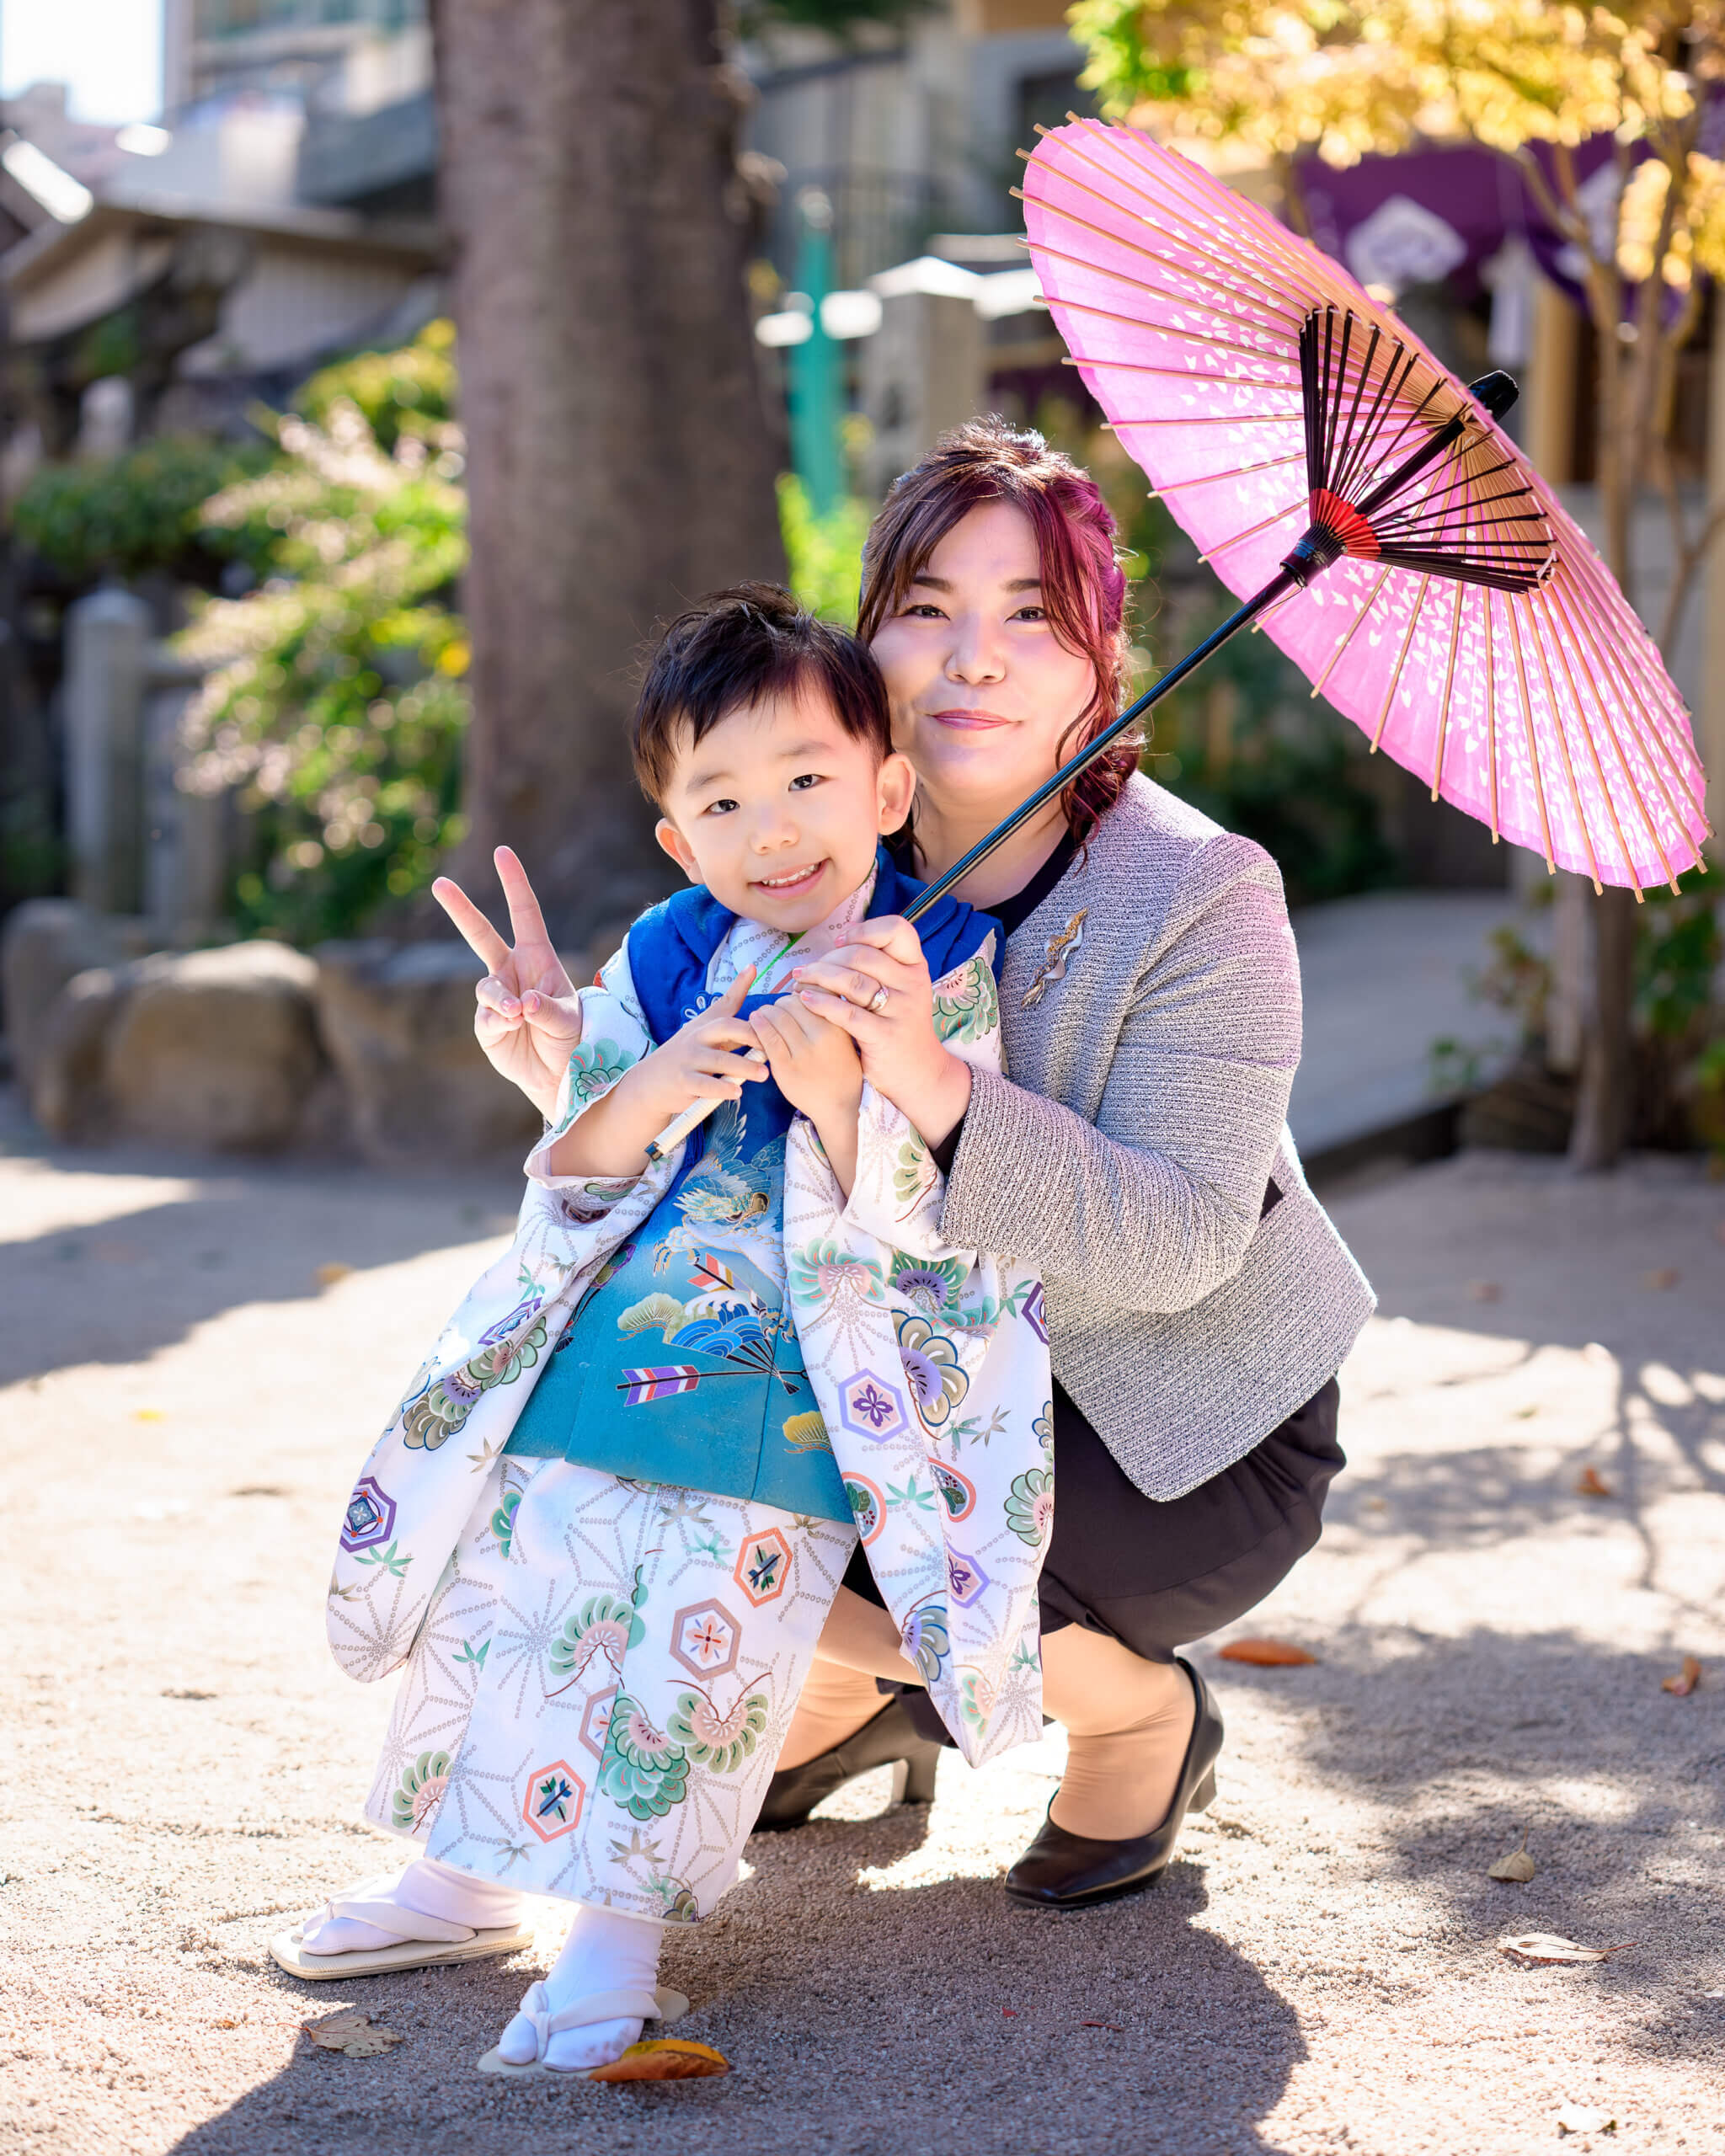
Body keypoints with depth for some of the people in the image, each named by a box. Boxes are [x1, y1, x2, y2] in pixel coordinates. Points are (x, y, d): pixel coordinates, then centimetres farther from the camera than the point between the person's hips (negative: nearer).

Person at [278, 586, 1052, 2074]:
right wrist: (645, 1096, -15)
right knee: (510, 1617, 2)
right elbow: (567, 1182, 6)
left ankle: (627, 1918, 4)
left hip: (781, 1410, -4)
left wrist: (840, 1098, -25)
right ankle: (470, 1873, 20)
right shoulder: (659, 965, 8)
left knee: (699, 1664, -11)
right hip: (582, 1379, 4)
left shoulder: (940, 975, -1)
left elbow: (925, 1230, -7)